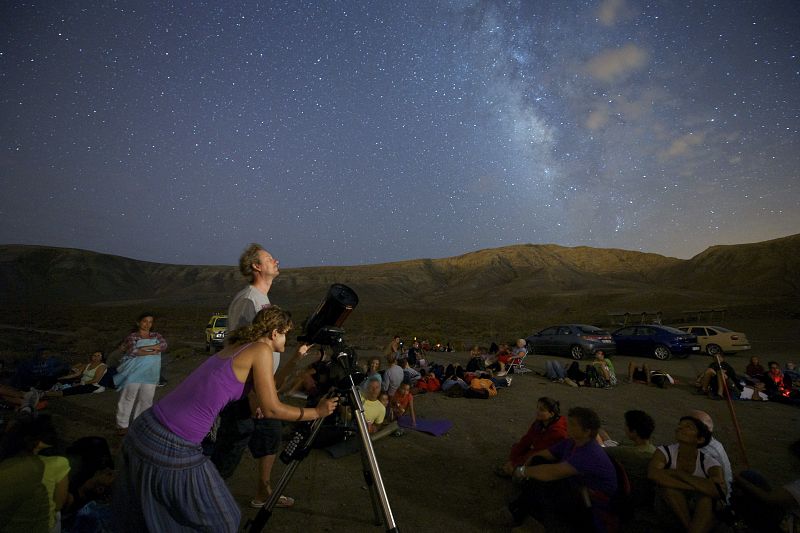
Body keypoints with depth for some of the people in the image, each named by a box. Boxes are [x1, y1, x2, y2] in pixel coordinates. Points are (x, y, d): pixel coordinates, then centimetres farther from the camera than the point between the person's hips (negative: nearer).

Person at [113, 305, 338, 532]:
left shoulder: (237, 346, 12)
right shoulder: (261, 350, -12)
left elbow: (267, 390, 20)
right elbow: (271, 409, -11)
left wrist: (297, 358, 19)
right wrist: (316, 412, -1)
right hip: (171, 449, -8)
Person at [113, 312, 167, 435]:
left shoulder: (156, 335, 10)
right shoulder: (132, 336, -1)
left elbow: (164, 345, -10)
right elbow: (132, 351, -18)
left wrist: (142, 348, -16)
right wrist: (152, 352, -16)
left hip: (150, 374, 4)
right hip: (134, 373, -3)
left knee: (145, 399, 8)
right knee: (128, 398, 2)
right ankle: (122, 425, 15)